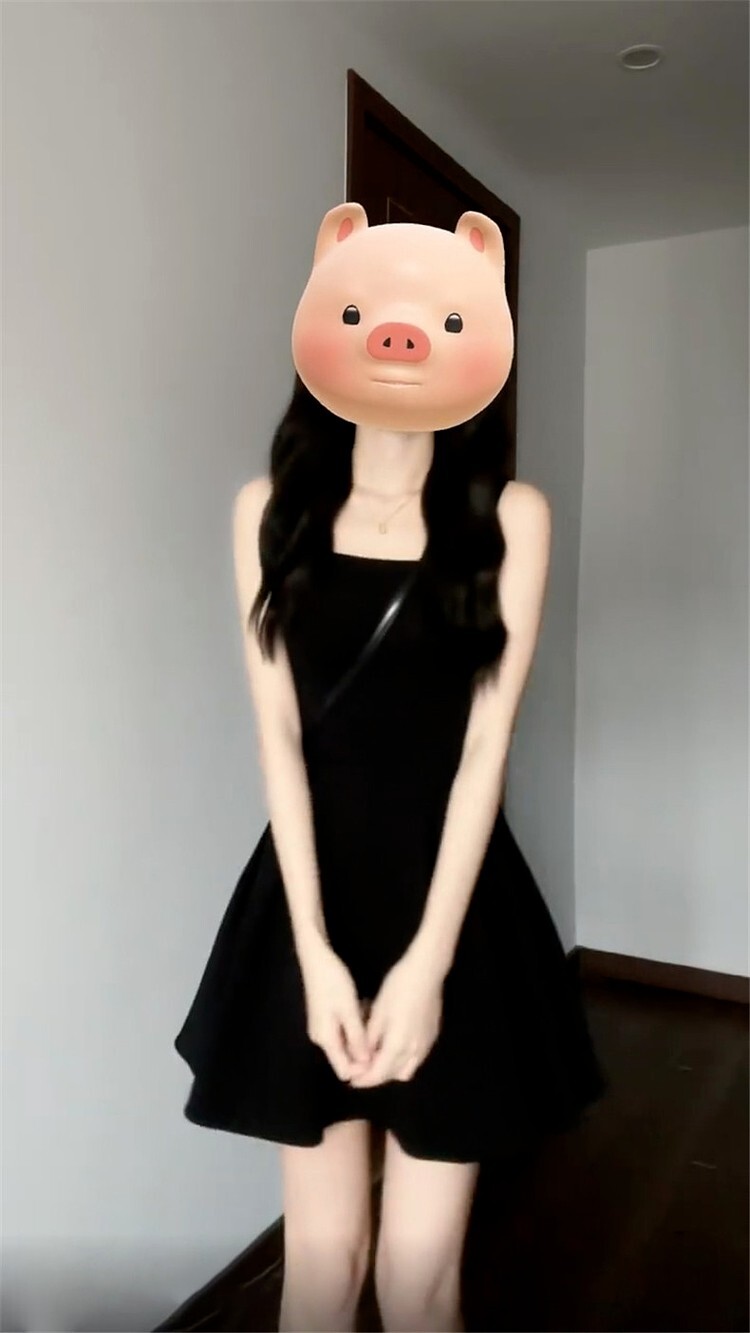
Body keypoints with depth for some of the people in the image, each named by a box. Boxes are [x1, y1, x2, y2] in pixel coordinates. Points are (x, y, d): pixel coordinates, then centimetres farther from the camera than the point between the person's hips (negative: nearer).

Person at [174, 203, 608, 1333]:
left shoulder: (512, 515, -4)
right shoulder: (271, 510, -1)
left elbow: (486, 741, -8)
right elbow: (279, 738, -4)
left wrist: (427, 957, -12)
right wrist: (316, 950, -10)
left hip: (456, 902, 0)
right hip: (314, 892, 1)